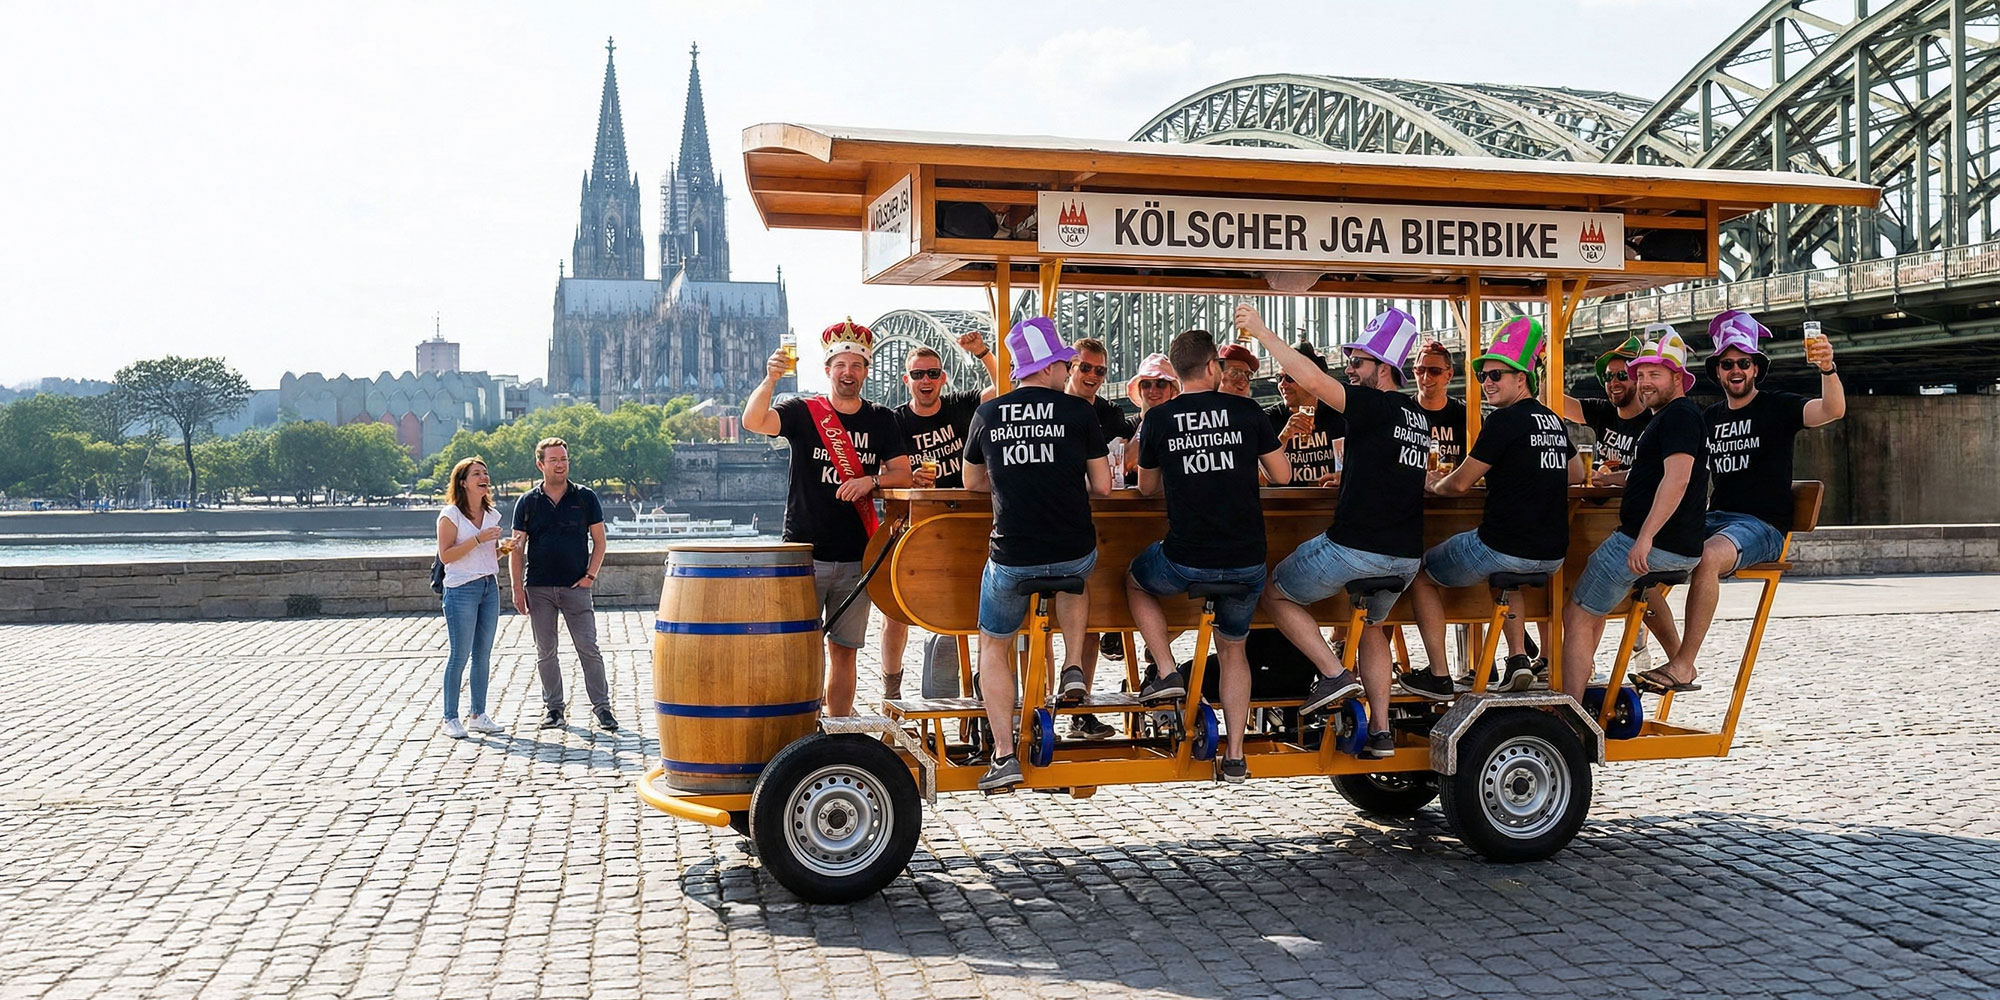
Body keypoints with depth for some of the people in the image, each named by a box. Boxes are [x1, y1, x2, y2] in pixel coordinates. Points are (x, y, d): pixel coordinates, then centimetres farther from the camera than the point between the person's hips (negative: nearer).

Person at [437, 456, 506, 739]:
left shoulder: (492, 515, 13)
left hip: (490, 588, 6)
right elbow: (445, 555, -13)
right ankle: (451, 719, 2)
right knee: (460, 655, -5)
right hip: (461, 590, -6)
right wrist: (479, 539, -19)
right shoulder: (450, 515, -6)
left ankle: (478, 715, 15)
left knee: (483, 655, 8)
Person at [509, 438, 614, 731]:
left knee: (589, 649, -4)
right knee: (545, 652, 7)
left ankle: (602, 706, 3)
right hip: (538, 588, 1)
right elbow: (517, 548, 5)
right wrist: (517, 589, -2)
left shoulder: (585, 497, 3)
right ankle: (552, 707, 18)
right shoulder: (527, 503, 4)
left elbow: (599, 540, 6)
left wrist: (590, 576, -4)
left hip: (575, 586, -1)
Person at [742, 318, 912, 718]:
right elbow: (753, 421, -17)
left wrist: (871, 480, -13)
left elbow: (903, 475, 7)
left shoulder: (881, 420, 9)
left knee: (844, 650, 8)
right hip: (804, 554, -2)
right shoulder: (803, 412, 1)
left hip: (855, 558, 3)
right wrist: (770, 380, -34)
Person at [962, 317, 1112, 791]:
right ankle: (1073, 668, 21)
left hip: (1011, 558, 0)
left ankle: (1004, 755, 9)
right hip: (1074, 552, 0)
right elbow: (1103, 487, 2)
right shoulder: (1079, 412, -2)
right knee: (1075, 580, 38)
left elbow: (972, 482, 18)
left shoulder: (986, 414, 4)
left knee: (994, 648, 19)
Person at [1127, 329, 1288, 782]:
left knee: (1135, 581, 31)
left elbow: (1147, 488, 13)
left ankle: (1168, 673, 17)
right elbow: (1283, 476, 7)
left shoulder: (1158, 419, -2)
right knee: (1233, 648, 23)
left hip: (1185, 559, -2)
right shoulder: (1247, 411, -1)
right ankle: (1235, 756, 19)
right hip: (1247, 559, 2)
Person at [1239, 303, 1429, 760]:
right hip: (1406, 556, 8)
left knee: (1274, 593, 11)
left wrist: (1262, 331, -16)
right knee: (1370, 624, 28)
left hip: (1354, 546, -8)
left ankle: (1334, 673, 1)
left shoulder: (1375, 405, -11)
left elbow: (1313, 380, -22)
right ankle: (1380, 730, 20)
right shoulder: (1417, 416, 13)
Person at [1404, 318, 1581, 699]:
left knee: (1421, 575, 14)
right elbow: (1577, 474, 30)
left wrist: (1433, 484, 11)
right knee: (1503, 571, 41)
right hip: (1552, 554, 8)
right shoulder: (1554, 421, 12)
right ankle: (1518, 657, 23)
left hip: (1504, 548, -8)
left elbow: (1459, 484, -10)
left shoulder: (1505, 420, -11)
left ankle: (1439, 676, 10)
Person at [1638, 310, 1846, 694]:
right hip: (1714, 519, 6)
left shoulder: (1778, 407, 2)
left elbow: (1833, 410, -16)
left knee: (1707, 557, -37)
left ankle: (1684, 666, -35)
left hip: (1762, 526, -6)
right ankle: (1676, 657, -15)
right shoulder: (1709, 417, 19)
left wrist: (1827, 369, -36)